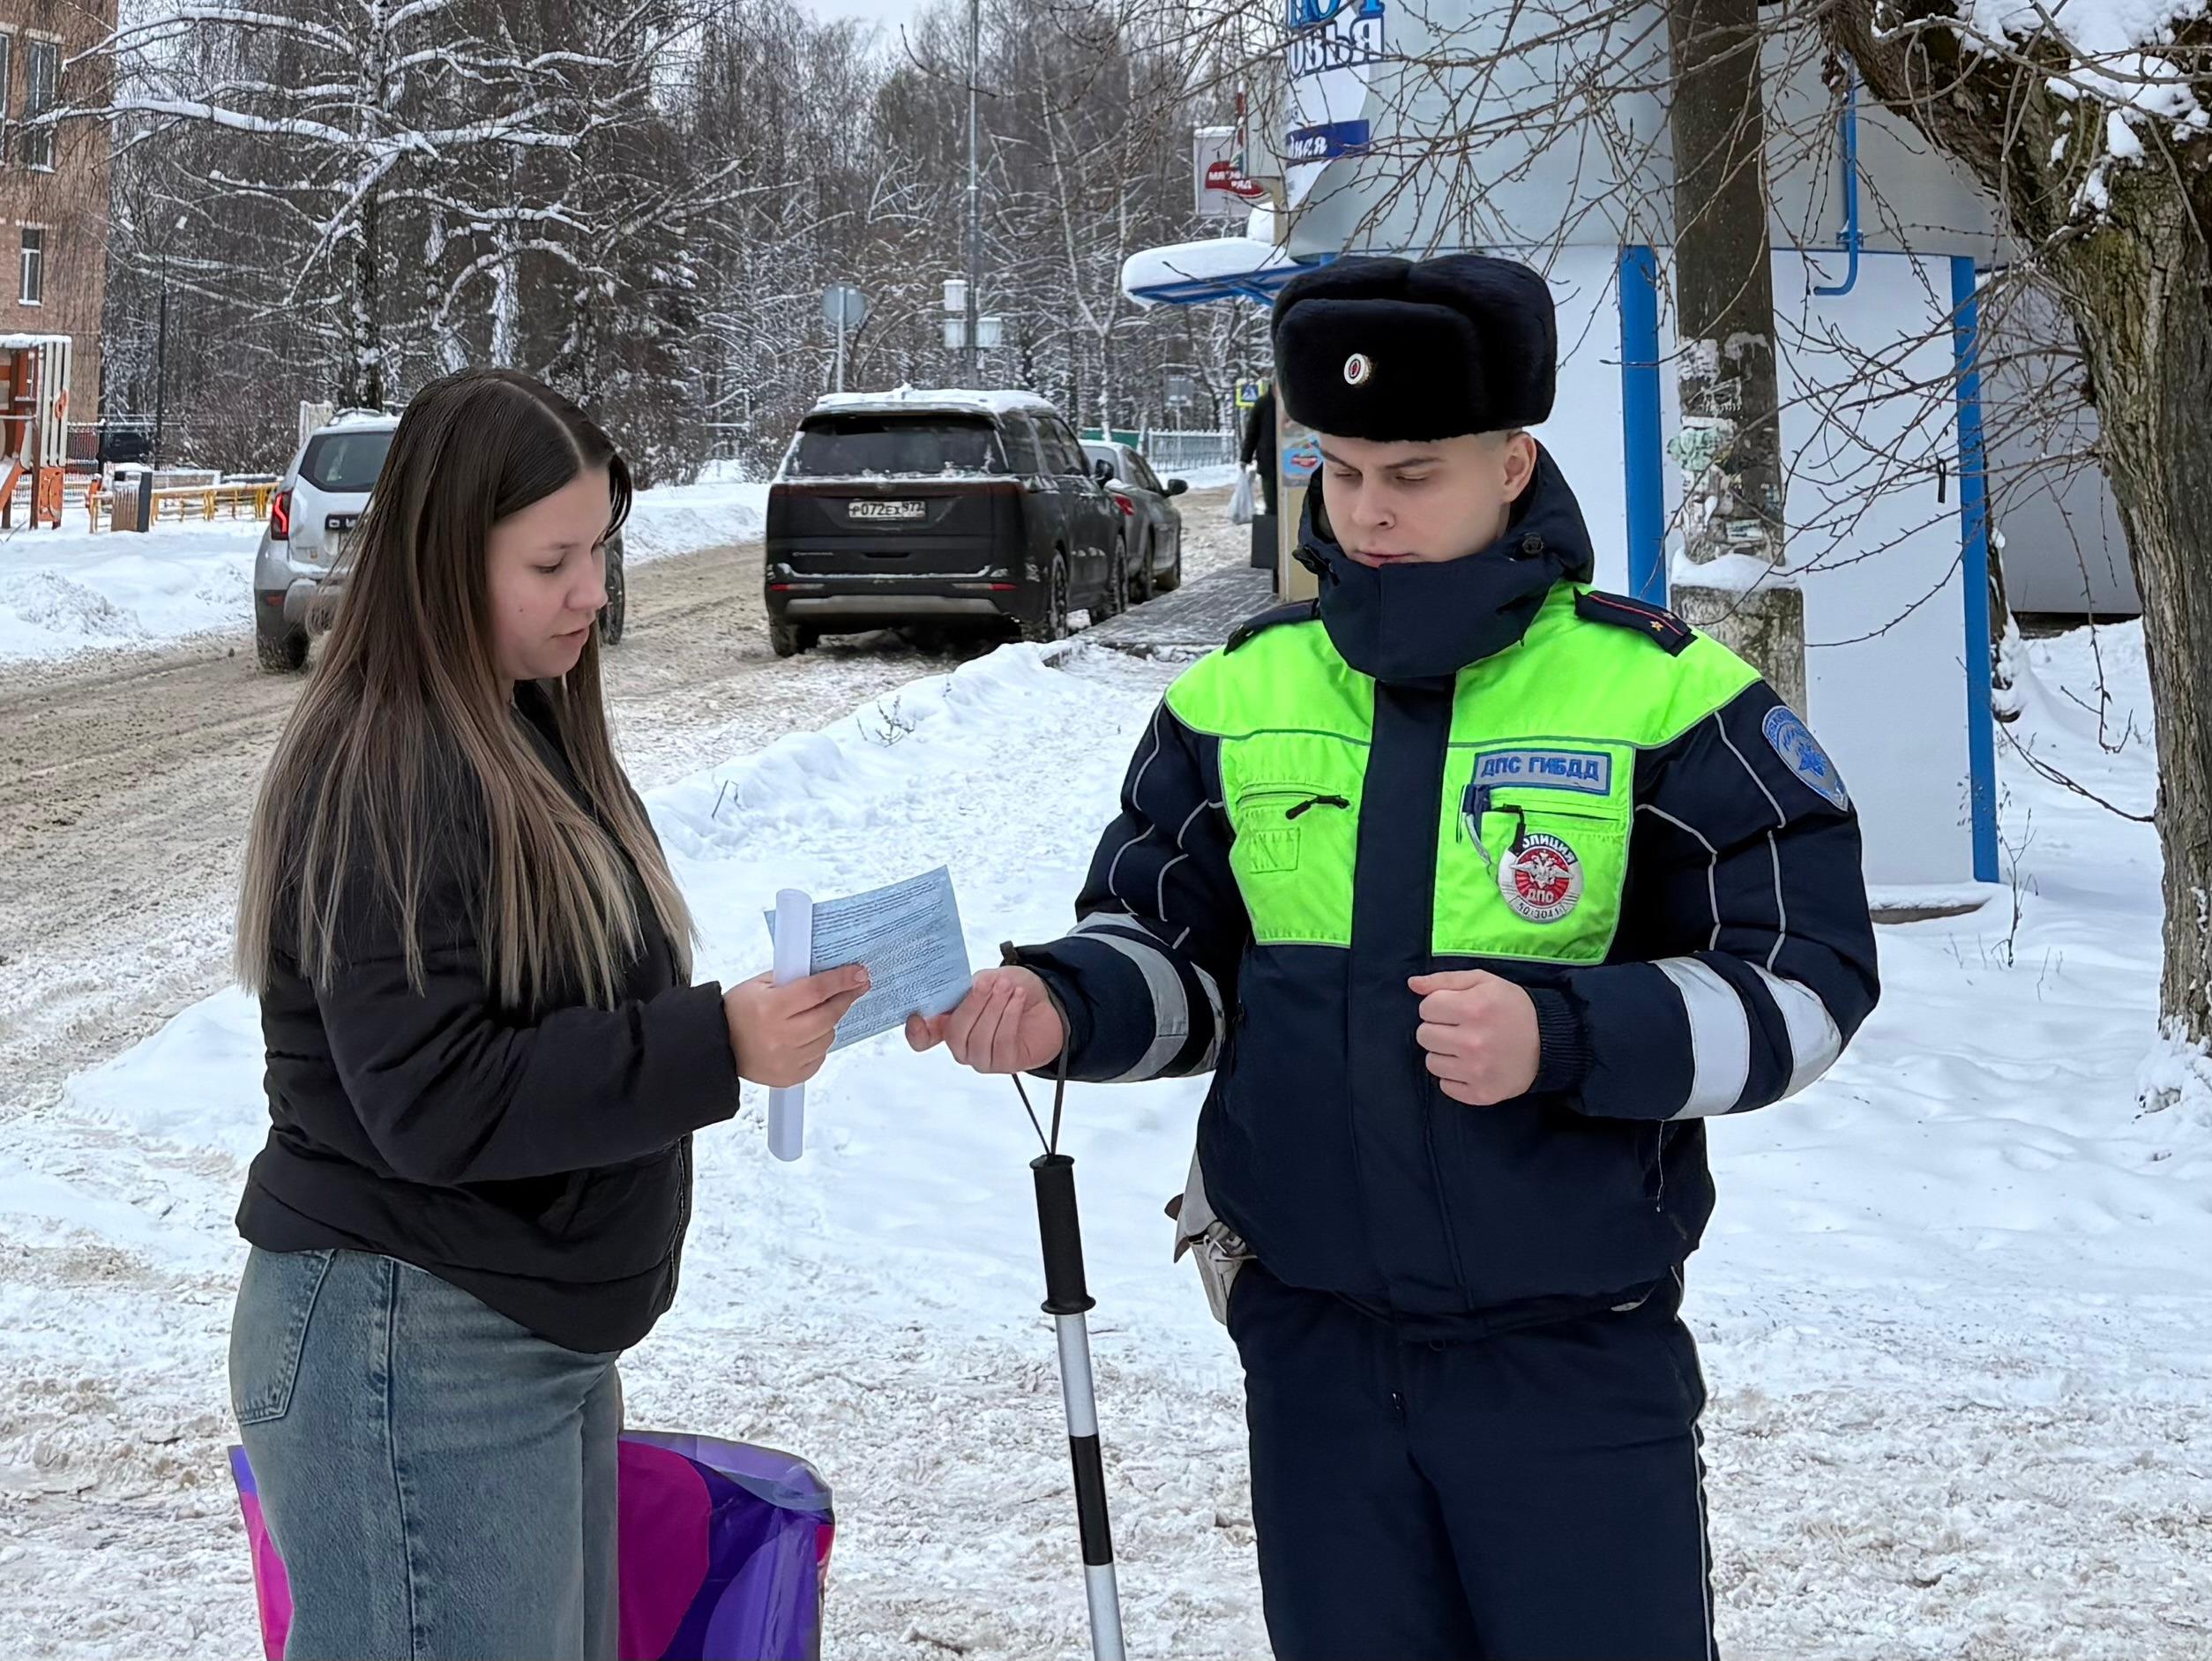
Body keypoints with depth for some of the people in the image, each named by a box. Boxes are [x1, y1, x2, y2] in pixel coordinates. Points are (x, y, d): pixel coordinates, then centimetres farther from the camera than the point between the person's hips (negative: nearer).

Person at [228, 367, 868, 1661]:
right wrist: (714, 1047, -26)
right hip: (411, 1350, -9)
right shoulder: (379, 779, -18)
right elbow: (432, 1102, -23)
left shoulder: (533, 734, 11)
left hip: (549, 1339, 9)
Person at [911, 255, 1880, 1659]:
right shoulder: (1236, 701, 4)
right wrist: (1064, 1004, -11)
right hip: (1312, 1338, 4)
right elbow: (1176, 957, 11)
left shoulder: (1665, 700, -8)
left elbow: (1806, 980, -7)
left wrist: (1562, 1035, -22)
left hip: (1574, 1348, -3)